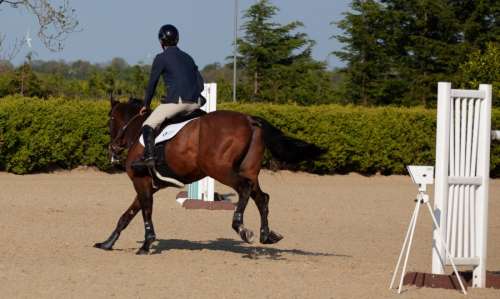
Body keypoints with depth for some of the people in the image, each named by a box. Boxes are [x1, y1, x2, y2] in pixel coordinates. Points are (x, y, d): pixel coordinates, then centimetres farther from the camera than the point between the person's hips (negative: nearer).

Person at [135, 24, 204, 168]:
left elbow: (152, 83, 5)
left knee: (148, 125, -3)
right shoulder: (187, 57, 21)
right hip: (195, 103, 6)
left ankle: (149, 156, -21)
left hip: (176, 101, -6)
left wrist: (146, 105, 16)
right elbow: (200, 83, 19)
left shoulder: (161, 58, 2)